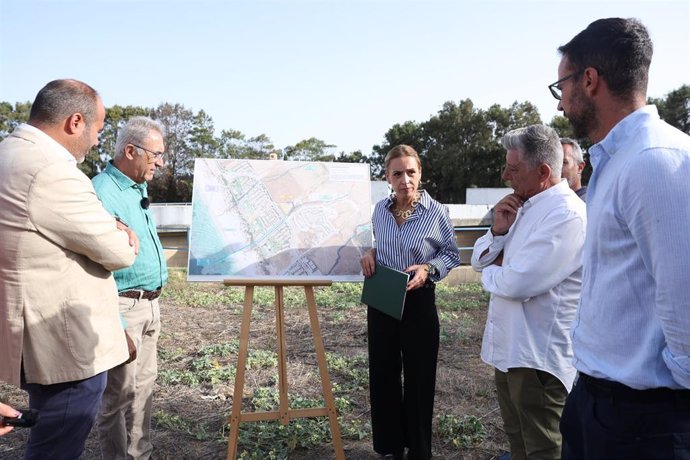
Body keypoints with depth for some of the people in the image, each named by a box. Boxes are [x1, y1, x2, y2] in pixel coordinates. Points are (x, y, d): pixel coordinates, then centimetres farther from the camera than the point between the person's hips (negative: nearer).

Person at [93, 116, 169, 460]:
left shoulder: (139, 189, 12)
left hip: (150, 305, 9)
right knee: (119, 394, 3)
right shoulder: (101, 193, -18)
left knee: (144, 387, 17)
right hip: (122, 308, -9)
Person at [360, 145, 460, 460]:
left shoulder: (437, 212, -12)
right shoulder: (380, 209, 1)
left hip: (418, 302, -4)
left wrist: (428, 269, -21)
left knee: (418, 377, 7)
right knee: (382, 374, 12)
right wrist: (371, 253, -4)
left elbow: (451, 254, -3)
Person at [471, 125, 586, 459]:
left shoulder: (566, 214, -21)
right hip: (508, 347, 9)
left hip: (538, 356, -9)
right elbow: (479, 259, 11)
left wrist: (491, 272, -6)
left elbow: (518, 283, -28)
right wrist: (499, 230, -9)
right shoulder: (524, 206, 9)